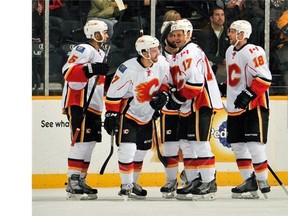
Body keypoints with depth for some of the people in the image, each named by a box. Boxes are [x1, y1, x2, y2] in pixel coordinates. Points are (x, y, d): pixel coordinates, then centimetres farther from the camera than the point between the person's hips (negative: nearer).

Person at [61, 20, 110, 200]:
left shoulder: (101, 54, 22)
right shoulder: (84, 50, -11)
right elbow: (68, 72, -24)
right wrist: (91, 69, -34)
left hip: (93, 106, 10)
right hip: (78, 104, -10)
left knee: (90, 143, 9)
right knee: (82, 141, -15)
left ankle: (80, 180, 15)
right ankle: (73, 182, -16)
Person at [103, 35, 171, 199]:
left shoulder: (162, 63, -11)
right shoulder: (128, 69, -27)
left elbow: (166, 82, 9)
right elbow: (113, 94, -20)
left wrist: (163, 95, -9)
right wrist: (111, 115, -19)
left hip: (147, 116, 6)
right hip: (127, 114, -6)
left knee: (141, 152, 13)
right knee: (128, 149, -15)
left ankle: (133, 183, 28)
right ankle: (126, 185, -4)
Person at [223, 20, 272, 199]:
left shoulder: (253, 51, -15)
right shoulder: (230, 51, 14)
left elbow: (265, 78, -21)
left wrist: (248, 94, -25)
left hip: (254, 105, -9)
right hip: (235, 107, 9)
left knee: (254, 144, -12)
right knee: (238, 144, 7)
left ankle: (263, 182, -1)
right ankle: (250, 181, 14)